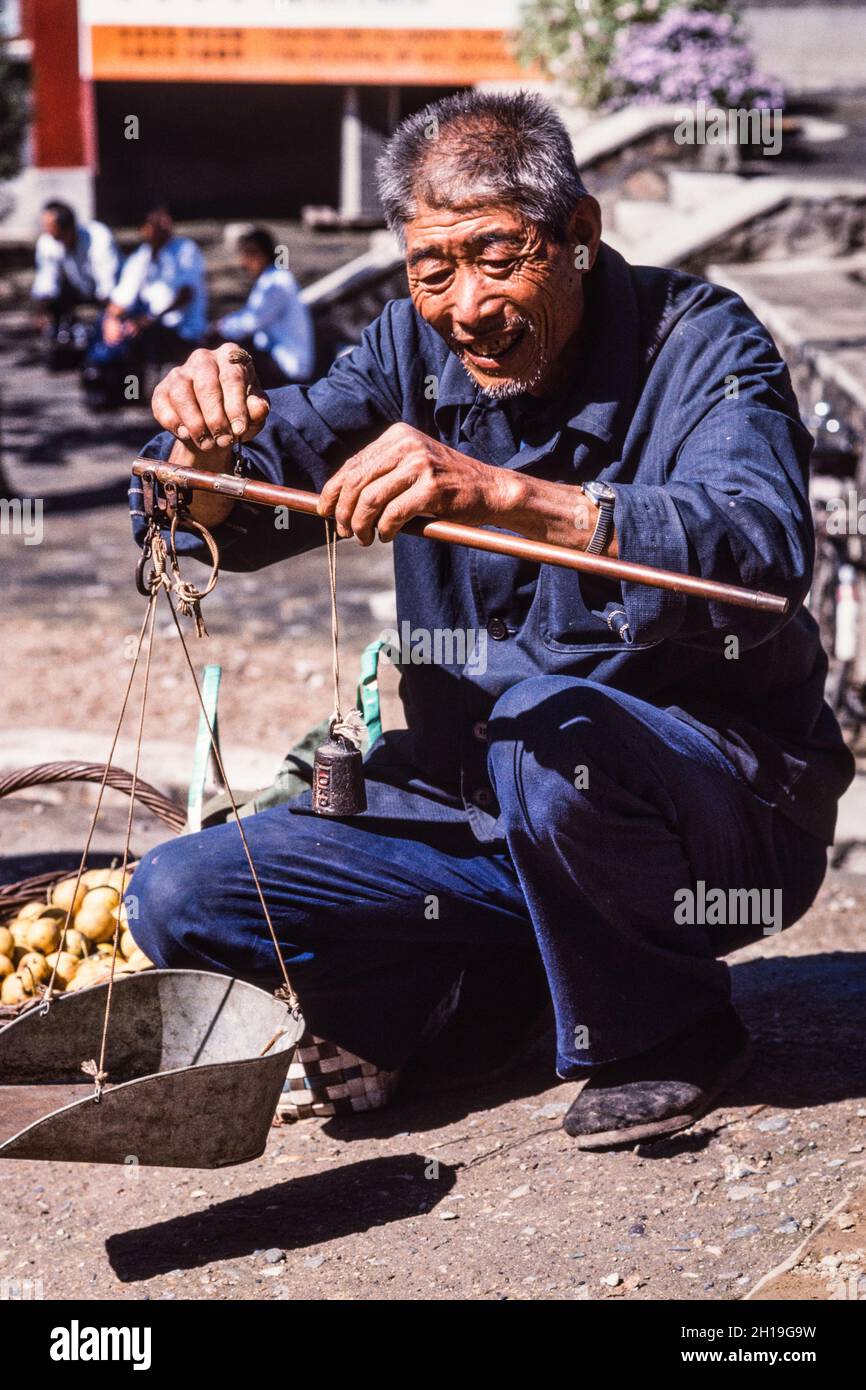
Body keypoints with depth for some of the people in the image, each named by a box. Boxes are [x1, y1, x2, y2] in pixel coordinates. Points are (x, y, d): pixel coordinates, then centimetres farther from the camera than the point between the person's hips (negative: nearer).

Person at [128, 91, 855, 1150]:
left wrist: (507, 492, -45)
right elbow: (208, 525, -1)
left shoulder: (699, 343, -13)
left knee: (547, 728, -37)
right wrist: (206, 445, -25)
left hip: (723, 804, -4)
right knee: (174, 902, -9)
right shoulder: (413, 350, 1)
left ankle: (661, 1031, -9)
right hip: (469, 807, 5)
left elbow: (763, 553, -34)